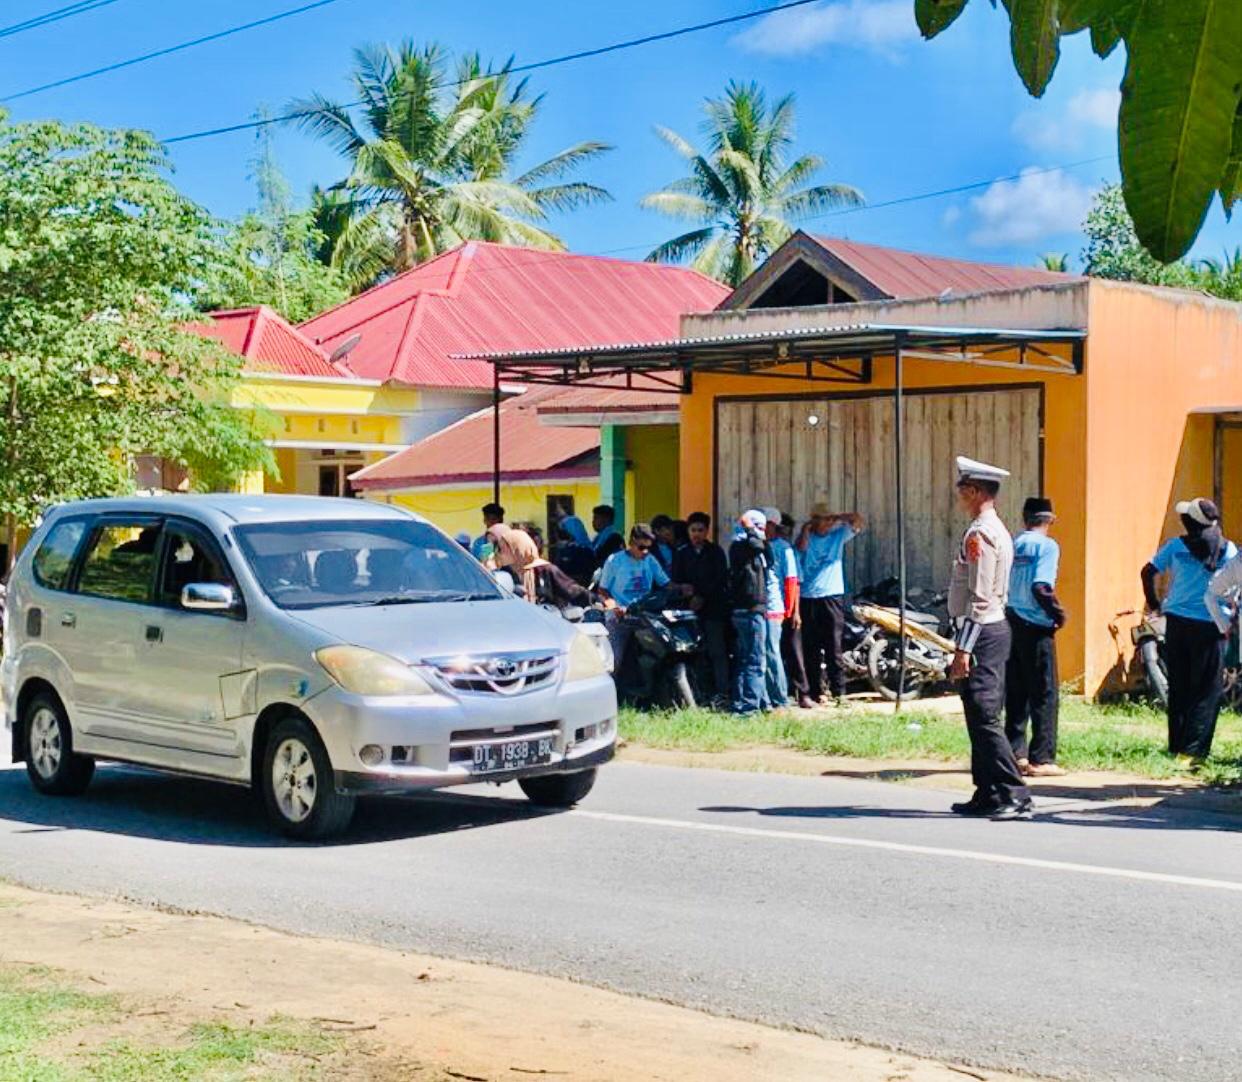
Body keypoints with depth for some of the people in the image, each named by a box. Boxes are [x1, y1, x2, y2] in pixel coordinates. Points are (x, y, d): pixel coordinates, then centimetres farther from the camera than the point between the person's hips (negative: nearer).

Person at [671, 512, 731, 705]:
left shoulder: (716, 552, 9)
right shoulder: (681, 553, 14)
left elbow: (721, 580, 2)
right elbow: (675, 580, 9)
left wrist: (702, 596, -8)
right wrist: (683, 589, -12)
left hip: (714, 608, -2)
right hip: (689, 608, 2)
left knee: (717, 651, -8)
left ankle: (721, 691, -10)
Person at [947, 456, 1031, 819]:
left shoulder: (979, 534, -15)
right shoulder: (996, 530, 16)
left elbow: (979, 598, -21)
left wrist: (963, 648, -21)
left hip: (981, 631, -11)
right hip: (995, 628, 11)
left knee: (984, 717, -10)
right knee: (980, 717, 13)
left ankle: (1015, 795, -10)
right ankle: (987, 795, 17)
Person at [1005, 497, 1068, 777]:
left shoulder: (1013, 544, 9)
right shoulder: (1046, 546, -10)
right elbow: (1041, 587, -21)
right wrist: (1059, 615, -9)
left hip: (1011, 624, 6)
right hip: (1036, 627, -6)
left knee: (1015, 693, 13)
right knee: (1045, 694, 0)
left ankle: (1015, 753, 15)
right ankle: (1041, 759, -2)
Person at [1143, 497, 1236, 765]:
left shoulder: (1176, 546, 0)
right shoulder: (1228, 550, -2)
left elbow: (1148, 572, 1)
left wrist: (1153, 603, 14)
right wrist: (1231, 620, 4)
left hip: (1177, 622, 2)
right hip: (1211, 627, -2)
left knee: (1178, 688, 12)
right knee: (1206, 692, 1)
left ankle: (1176, 746, 16)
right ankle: (1192, 751, -7)